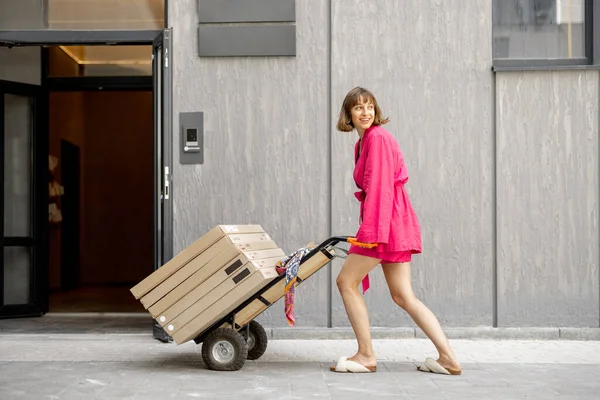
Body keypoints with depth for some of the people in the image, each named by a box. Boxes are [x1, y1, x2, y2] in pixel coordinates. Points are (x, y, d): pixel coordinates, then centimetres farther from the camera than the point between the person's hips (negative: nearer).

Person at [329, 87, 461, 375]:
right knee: (403, 296, 8)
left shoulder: (377, 138, -10)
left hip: (386, 220, -10)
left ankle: (366, 356, 6)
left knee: (346, 281, 0)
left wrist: (371, 229, -23)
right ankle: (448, 359, 7)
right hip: (392, 223, 10)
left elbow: (380, 187, -18)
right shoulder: (363, 142, 19)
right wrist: (368, 227, 15)